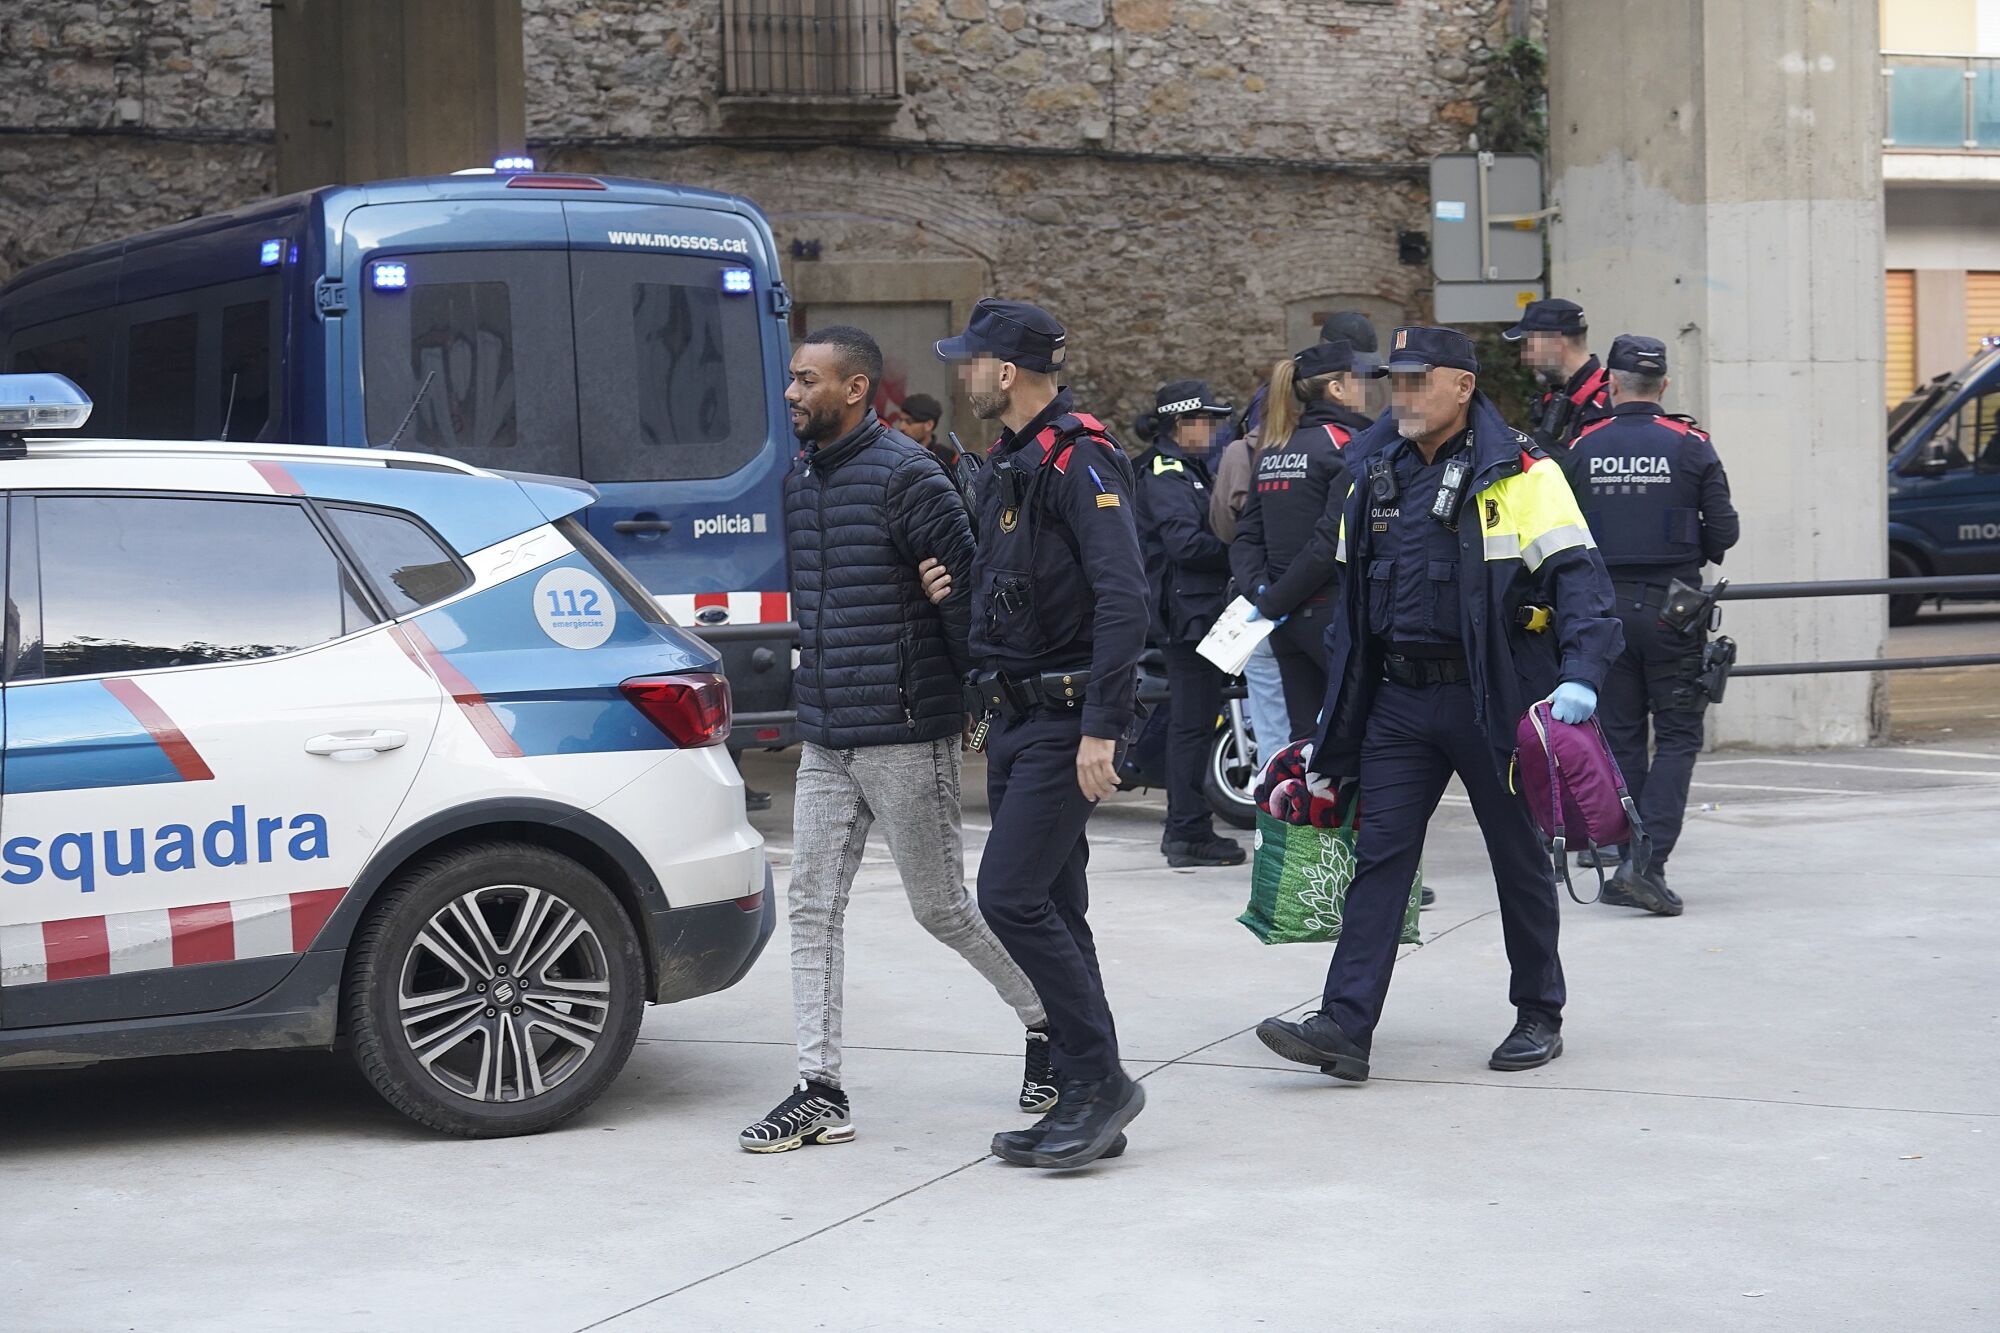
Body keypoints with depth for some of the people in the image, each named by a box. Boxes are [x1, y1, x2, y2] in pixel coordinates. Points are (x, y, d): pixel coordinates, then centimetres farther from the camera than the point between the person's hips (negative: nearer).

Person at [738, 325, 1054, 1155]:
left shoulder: (903, 475, -13)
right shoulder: (800, 480, 12)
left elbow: (966, 587, -13)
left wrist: (975, 693, -5)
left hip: (904, 738, -8)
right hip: (823, 741, 8)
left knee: (942, 906, 2)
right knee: (813, 907, 2)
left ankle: (1047, 1021, 24)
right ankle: (820, 1092, 5)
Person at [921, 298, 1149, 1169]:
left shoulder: (1080, 461, -14)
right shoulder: (1010, 463, 16)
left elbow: (1122, 599, -23)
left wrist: (1101, 728, -27)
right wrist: (957, 589, 6)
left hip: (1068, 720, -10)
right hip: (1016, 719, 10)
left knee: (1012, 894, -14)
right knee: (1050, 910, 10)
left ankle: (1101, 1080, -6)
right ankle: (1090, 1102, 15)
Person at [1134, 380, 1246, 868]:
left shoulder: (1187, 469, 20)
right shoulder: (1164, 472, -12)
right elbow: (1184, 541, -22)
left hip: (1200, 608, 11)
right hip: (1187, 609, -11)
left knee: (1191, 719, 14)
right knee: (1193, 720, -8)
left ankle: (1186, 828, 21)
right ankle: (1188, 833, -6)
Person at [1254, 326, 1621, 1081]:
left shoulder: (1520, 475, -8)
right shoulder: (1376, 475, 10)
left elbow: (1577, 578, -13)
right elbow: (1353, 601, 16)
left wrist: (1580, 676, -28)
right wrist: (1336, 733, 15)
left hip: (1492, 700, -5)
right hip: (1400, 700, 5)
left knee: (1518, 859, 9)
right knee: (1380, 855, -3)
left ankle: (1540, 1017, 23)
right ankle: (1345, 1025, -7)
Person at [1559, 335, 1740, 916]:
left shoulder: (1582, 448, 0)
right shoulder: (1690, 446, -4)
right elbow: (1724, 531, -3)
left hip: (1604, 605, 2)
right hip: (1671, 607, -2)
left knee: (1620, 736, 11)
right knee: (1677, 736, 3)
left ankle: (1621, 864, 11)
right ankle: (1648, 862, -11)